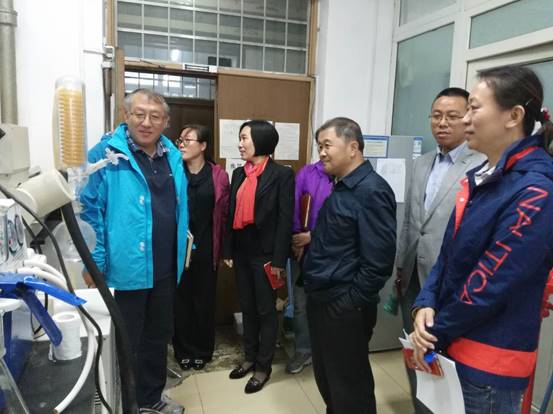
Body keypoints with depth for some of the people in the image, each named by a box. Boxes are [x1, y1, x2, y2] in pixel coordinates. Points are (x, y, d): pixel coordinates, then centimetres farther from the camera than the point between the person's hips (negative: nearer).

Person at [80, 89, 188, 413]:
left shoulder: (173, 156, 7)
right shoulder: (106, 154, -12)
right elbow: (89, 211, -13)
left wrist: (183, 243, 12)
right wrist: (94, 264, -16)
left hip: (165, 270, 6)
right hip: (124, 270, -6)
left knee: (158, 338, 21)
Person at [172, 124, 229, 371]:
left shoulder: (219, 176, -3)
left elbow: (224, 214, -1)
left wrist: (220, 248, 0)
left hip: (206, 250, -1)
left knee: (204, 301, 11)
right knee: (180, 301, 9)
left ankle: (203, 350, 29)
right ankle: (184, 351, 27)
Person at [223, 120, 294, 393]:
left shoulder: (282, 174, -9)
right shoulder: (238, 173, 9)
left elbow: (285, 219, -12)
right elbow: (232, 214, 9)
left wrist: (279, 259, -15)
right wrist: (228, 251, 7)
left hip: (265, 253, -6)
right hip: (242, 251, 6)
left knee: (266, 310, 7)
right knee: (247, 307, 17)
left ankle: (264, 367, 22)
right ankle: (250, 357, 35)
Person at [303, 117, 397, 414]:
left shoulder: (371, 191, -19)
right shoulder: (340, 186, 10)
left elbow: (378, 259, -22)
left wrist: (352, 300, -16)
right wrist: (311, 240, 6)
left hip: (345, 307, -9)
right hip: (321, 299, 9)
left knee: (349, 385, 10)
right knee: (326, 377, 23)